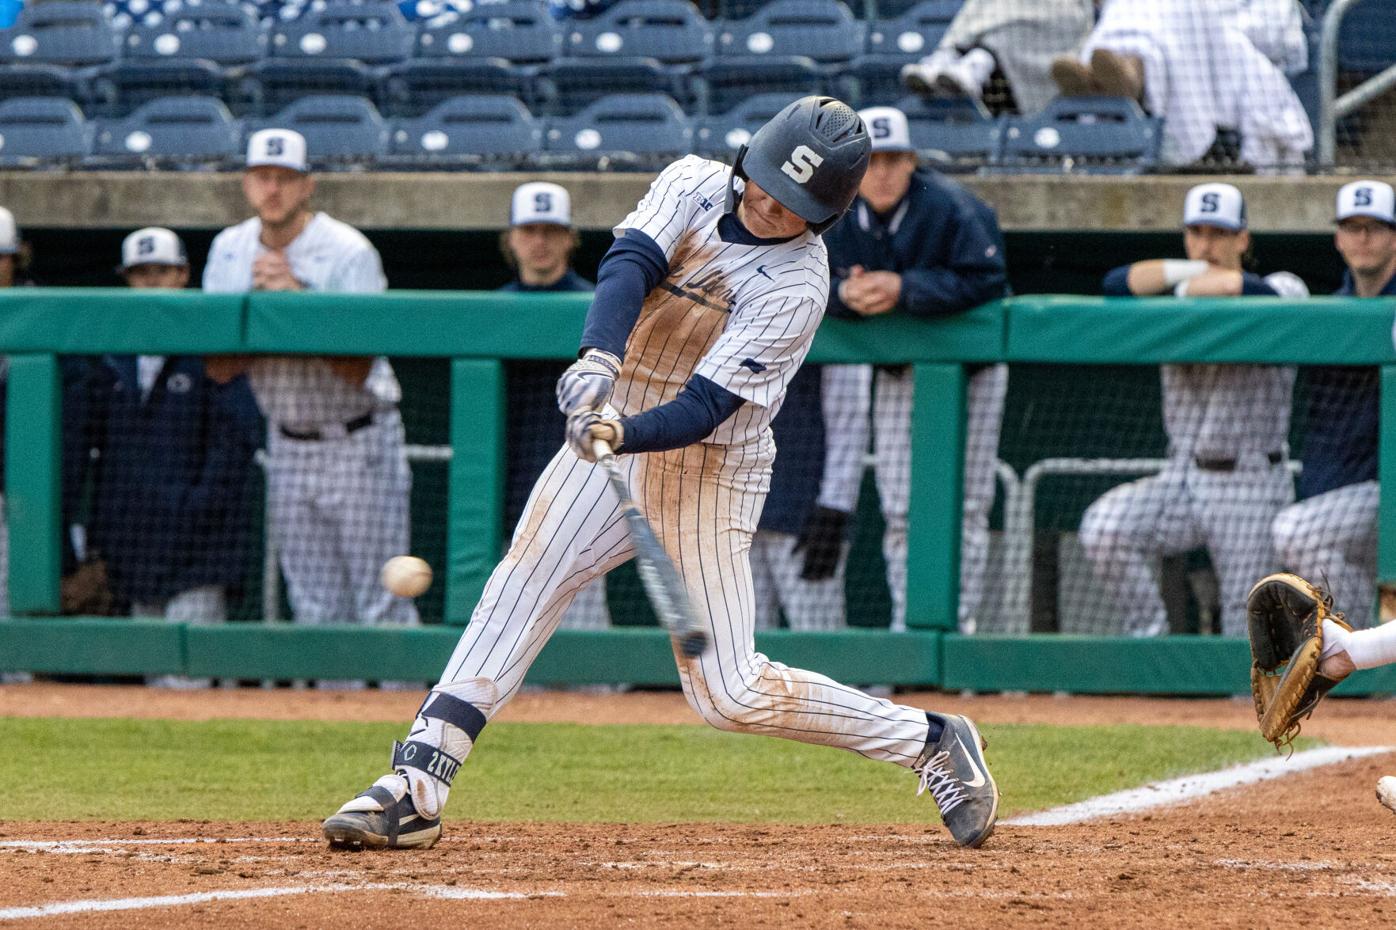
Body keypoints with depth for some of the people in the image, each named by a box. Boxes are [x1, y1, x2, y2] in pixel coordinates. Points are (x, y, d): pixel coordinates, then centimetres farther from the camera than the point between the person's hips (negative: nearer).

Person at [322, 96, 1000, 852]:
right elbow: (629, 265, -22)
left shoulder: (796, 285, -19)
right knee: (520, 589, -11)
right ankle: (416, 787, -15)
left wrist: (623, 434, -44)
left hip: (707, 470, -5)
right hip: (616, 433, 5)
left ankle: (931, 742, 8)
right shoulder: (693, 186, -4)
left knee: (729, 692, -7)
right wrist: (599, 358, -41)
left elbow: (705, 408, -25)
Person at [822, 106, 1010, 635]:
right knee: (899, 507, 5)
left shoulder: (949, 208, -24)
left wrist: (904, 289, -34)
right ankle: (907, 626, 13)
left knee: (963, 505, -4)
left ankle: (959, 621, 1)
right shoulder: (839, 219, -8)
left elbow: (986, 279, -28)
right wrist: (844, 294, -26)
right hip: (897, 370, 5)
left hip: (970, 369, -5)